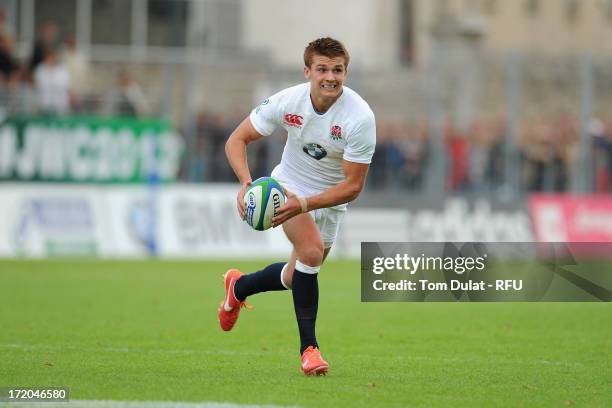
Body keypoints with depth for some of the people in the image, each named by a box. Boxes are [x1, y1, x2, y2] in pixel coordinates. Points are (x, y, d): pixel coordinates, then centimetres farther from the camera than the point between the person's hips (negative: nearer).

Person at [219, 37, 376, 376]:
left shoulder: (360, 117, -27)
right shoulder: (287, 101, -21)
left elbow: (353, 186, -25)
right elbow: (236, 140, -11)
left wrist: (304, 205, -36)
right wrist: (247, 182, -30)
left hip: (331, 201, 2)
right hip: (288, 185, -2)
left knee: (297, 278, 12)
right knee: (312, 250, -27)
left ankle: (238, 286, 44)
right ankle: (308, 346, -18)